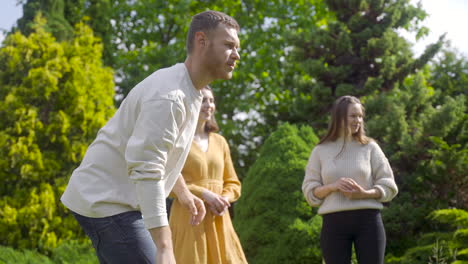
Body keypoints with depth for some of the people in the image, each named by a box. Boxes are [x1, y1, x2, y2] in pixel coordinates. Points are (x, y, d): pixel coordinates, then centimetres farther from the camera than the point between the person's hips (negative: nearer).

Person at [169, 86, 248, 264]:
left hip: (217, 219, 5)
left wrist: (225, 199, -5)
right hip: (188, 217, -5)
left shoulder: (219, 141, 15)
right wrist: (203, 194, -17)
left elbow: (233, 183, 17)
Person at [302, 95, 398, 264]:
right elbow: (310, 191, 6)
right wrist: (333, 186, -13)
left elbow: (389, 186, 5)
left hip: (368, 220, 0)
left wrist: (364, 193, -14)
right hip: (334, 223, 0)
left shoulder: (369, 147, 7)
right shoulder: (321, 151, 8)